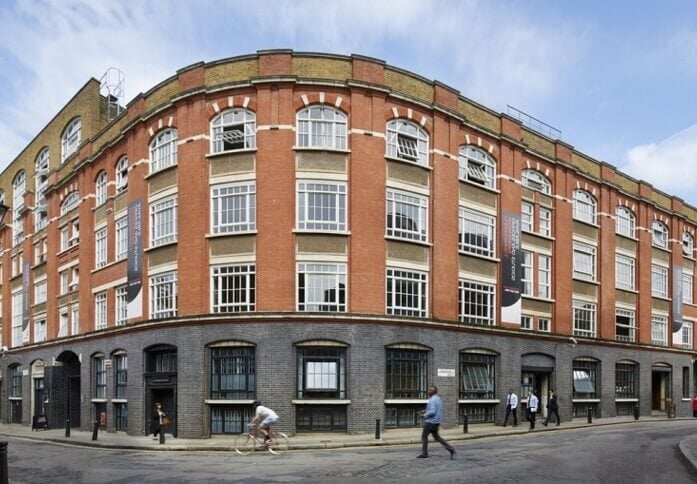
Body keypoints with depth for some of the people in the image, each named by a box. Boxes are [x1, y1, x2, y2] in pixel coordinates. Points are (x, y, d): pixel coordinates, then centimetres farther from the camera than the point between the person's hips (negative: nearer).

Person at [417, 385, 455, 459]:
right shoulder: (438, 398, 12)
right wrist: (426, 411, 14)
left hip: (431, 421, -9)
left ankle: (424, 454, 8)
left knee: (424, 436, 3)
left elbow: (432, 412, -28)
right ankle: (450, 449, 7)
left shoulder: (432, 400, -19)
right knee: (436, 436, 15)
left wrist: (425, 415, -12)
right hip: (436, 422, 9)